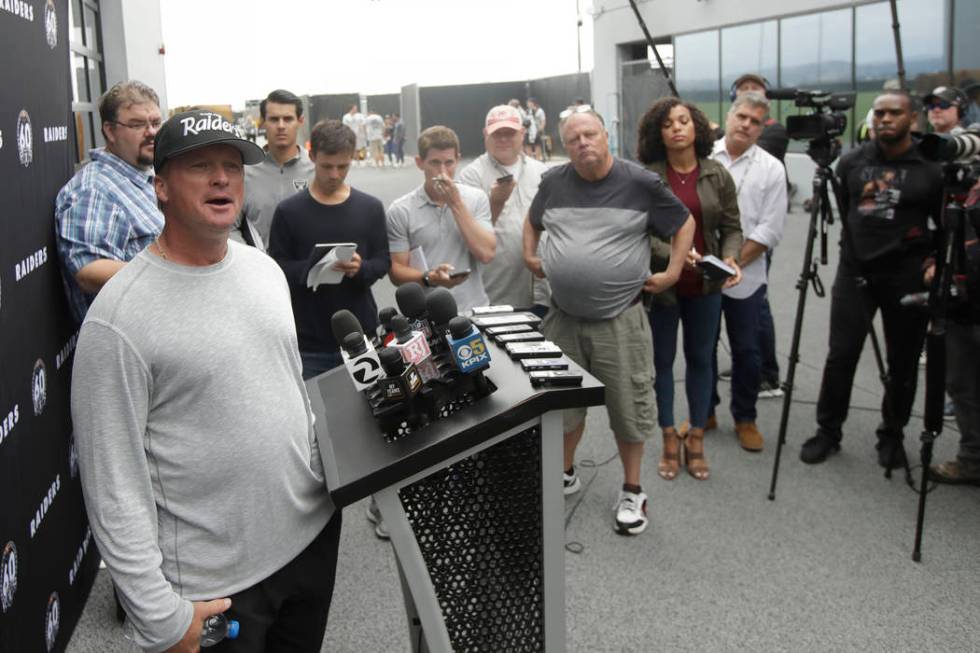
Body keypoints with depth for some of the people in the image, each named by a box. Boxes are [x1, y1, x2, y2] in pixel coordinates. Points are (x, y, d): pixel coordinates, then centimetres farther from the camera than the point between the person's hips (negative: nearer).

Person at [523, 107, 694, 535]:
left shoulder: (640, 184, -7)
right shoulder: (554, 182, 3)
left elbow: (684, 223, 5)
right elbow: (533, 221, 24)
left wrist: (672, 273, 0)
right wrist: (530, 256, 12)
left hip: (620, 320, -3)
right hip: (563, 318, 3)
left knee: (628, 406, 5)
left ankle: (632, 491, 24)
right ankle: (565, 474, 37)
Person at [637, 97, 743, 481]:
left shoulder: (717, 175, 0)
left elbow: (731, 227, 3)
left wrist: (731, 258, -17)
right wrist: (673, 252, -27)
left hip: (705, 286, 2)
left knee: (700, 359, 13)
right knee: (662, 360, 10)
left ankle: (696, 439, 28)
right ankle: (669, 439, 27)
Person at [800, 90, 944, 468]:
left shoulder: (930, 169, -2)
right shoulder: (851, 163, 5)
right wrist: (855, 244, 11)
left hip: (906, 277, -1)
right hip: (855, 271, 2)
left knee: (903, 363, 8)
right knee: (841, 355, 0)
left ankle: (892, 436, 24)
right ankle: (828, 430, 14)